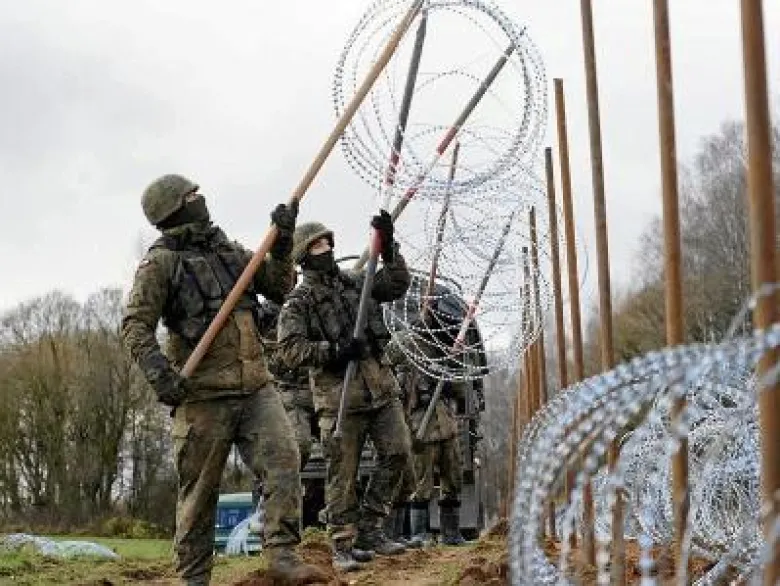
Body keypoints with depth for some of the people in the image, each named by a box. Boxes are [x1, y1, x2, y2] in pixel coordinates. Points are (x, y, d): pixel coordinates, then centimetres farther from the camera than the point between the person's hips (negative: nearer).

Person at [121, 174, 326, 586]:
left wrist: (282, 240, 7)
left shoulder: (230, 252, 17)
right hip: (203, 394, -5)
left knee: (283, 460, -11)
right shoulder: (161, 263, -2)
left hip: (255, 387, 5)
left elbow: (279, 286, 21)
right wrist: (157, 368, -24)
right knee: (199, 490, 2)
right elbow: (135, 324, -9)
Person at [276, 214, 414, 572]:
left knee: (398, 451, 0)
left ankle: (369, 529, 13)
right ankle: (343, 545, 8)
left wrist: (388, 247, 3)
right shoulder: (298, 302, 0)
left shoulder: (356, 282, 16)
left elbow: (398, 285, 14)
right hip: (339, 393, -5)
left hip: (380, 384, 5)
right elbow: (290, 349, -10)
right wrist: (333, 350, -20)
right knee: (343, 472, -2)